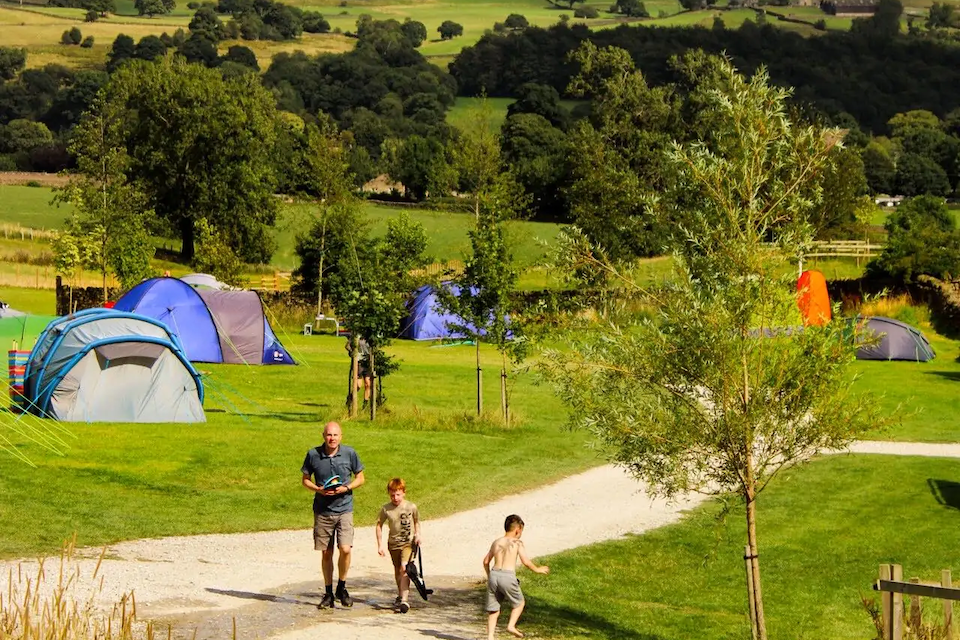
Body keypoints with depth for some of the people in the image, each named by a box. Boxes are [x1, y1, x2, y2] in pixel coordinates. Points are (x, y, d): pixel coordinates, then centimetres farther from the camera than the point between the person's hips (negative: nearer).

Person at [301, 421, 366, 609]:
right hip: (322, 510, 1)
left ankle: (342, 588, 9)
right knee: (326, 553, 6)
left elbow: (360, 478, 8)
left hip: (344, 509, -1)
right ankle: (328, 594, 18)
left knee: (345, 549, -14)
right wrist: (319, 490, -11)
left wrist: (346, 488, -10)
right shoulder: (313, 454, -2)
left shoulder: (349, 453, -2)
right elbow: (305, 479, 8)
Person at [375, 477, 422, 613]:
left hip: (408, 542, -3)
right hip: (393, 543, 3)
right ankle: (400, 595, 37)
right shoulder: (385, 509, -7)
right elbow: (379, 525, 3)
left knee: (404, 568, -18)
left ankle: (404, 600, -24)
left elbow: (416, 522, 11)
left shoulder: (411, 507, -7)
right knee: (397, 570, 16)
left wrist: (417, 535, -4)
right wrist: (380, 545, 0)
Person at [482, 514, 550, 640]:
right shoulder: (517, 543, 0)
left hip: (494, 574, 4)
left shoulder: (496, 542, 14)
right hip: (507, 576, -4)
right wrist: (537, 569, 12)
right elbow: (526, 562, -4)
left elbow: (486, 561, 18)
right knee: (519, 603, 19)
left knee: (493, 609, 11)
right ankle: (511, 625, 3)